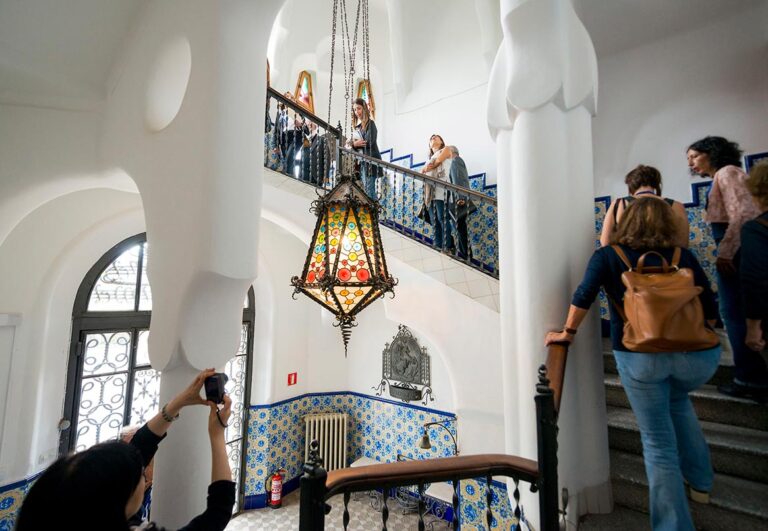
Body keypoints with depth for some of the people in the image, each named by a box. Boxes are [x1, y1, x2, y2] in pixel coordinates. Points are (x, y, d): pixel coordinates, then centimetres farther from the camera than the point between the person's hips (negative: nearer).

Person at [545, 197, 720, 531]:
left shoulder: (608, 256, 1)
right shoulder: (683, 256, 7)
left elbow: (584, 297, -12)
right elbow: (711, 311, 7)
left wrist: (567, 333, -1)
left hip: (640, 357, -4)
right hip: (697, 356, 4)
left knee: (658, 444, 12)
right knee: (677, 400, 36)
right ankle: (699, 482, 46)